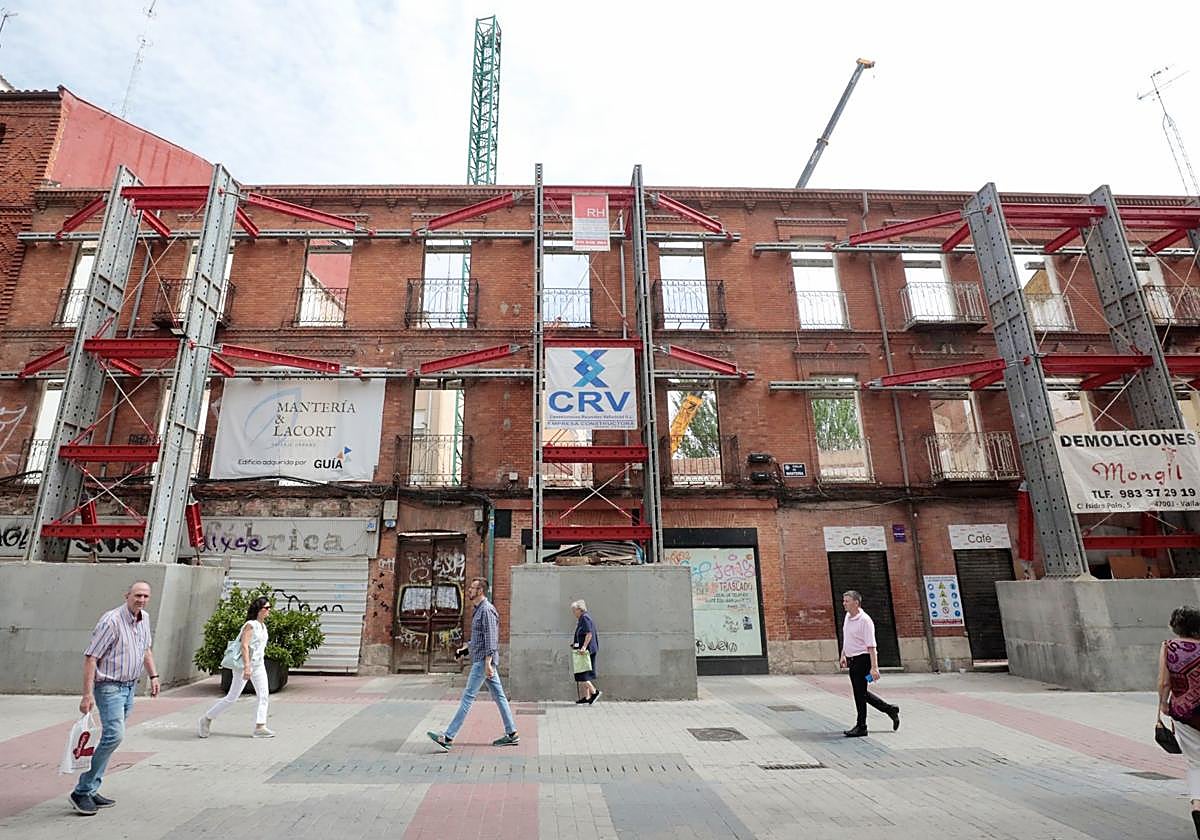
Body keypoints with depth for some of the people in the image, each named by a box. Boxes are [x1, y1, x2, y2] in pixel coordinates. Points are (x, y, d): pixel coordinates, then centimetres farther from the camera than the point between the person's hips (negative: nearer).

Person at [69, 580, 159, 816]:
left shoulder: (144, 619, 7)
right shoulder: (111, 620, -18)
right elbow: (91, 657, -17)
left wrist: (153, 675, 18)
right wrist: (87, 693, -20)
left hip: (129, 688, 8)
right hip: (110, 686, -8)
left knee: (111, 738, 10)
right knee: (113, 735, -17)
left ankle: (91, 790, 19)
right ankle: (81, 792, -5)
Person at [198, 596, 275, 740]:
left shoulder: (263, 626, 11)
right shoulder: (250, 625, -14)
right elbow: (244, 646, -21)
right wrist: (247, 667, -27)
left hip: (258, 665, 8)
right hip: (244, 664, -8)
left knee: (264, 695, -3)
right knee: (232, 698, 1)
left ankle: (260, 727, -3)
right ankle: (206, 719, 21)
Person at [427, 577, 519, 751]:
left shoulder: (487, 609, -15)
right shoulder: (479, 610, 17)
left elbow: (490, 637, -21)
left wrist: (488, 662, -24)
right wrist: (466, 647, 17)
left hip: (483, 660, -10)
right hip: (480, 658, 10)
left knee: (468, 696, -6)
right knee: (498, 695, 10)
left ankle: (448, 737, -2)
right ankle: (512, 734, 14)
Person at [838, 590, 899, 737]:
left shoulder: (865, 620, -18)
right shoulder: (847, 617, 8)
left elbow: (871, 646, -22)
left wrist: (874, 667, -25)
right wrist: (843, 656, 21)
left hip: (862, 659, -9)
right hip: (852, 660, 9)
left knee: (860, 693, -2)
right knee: (860, 693, 16)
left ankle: (861, 727, 10)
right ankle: (890, 709, 32)